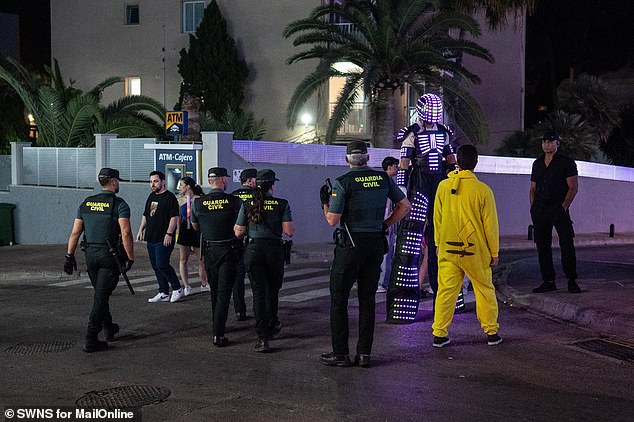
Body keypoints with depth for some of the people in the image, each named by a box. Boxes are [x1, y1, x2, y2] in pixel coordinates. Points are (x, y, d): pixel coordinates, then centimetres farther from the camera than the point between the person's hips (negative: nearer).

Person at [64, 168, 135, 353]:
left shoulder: (86, 203, 8)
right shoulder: (119, 204, -9)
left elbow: (75, 232, 7)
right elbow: (126, 233, -17)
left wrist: (69, 255, 13)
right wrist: (130, 257, -11)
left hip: (90, 254, 6)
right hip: (110, 254, -5)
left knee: (100, 292, 21)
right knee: (101, 295, -4)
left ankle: (109, 328, 35)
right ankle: (91, 340, -8)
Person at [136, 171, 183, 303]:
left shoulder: (169, 197, -9)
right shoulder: (151, 197, 17)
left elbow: (174, 217, -15)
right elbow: (145, 215, 25)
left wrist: (169, 234, -20)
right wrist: (141, 230, 16)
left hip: (163, 239, -9)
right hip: (151, 238, 9)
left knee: (162, 265, -12)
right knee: (156, 266, 9)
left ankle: (177, 289, 3)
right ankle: (163, 293, 15)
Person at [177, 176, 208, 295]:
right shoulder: (180, 200, 6)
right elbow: (178, 218, 12)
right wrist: (177, 232, 8)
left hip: (198, 231, -3)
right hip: (185, 231, 3)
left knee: (201, 259, 5)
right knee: (183, 259, -1)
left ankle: (204, 284, 22)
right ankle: (186, 286, 3)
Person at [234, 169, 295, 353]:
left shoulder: (247, 205, 0)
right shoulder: (282, 204, -4)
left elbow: (238, 232, 2)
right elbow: (290, 231, -7)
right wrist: (288, 221, 13)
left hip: (253, 250, 1)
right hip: (274, 250, 0)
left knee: (259, 292, 2)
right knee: (272, 290, 20)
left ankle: (263, 337, -4)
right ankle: (272, 325, 38)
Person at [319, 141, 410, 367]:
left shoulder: (342, 182, -10)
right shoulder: (384, 178, 4)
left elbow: (332, 220, -10)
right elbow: (405, 206, 9)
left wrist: (325, 202, 7)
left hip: (350, 244, -4)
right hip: (376, 244, 5)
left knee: (339, 298, 5)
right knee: (367, 299, 11)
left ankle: (340, 353, 4)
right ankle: (364, 353, 10)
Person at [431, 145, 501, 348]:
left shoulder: (443, 186, -2)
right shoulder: (483, 190, -10)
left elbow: (437, 218, 6)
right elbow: (490, 224, -5)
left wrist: (439, 244, 19)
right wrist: (494, 252, 5)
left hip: (448, 249, 2)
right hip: (475, 251, -2)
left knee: (446, 291, 7)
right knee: (485, 290, 12)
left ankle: (439, 334, 8)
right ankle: (491, 332, 18)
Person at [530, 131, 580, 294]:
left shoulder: (566, 162, 1)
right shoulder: (537, 163, 16)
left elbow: (573, 186, -4)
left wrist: (564, 206, -12)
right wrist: (533, 208, 6)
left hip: (559, 209, -5)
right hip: (539, 211, 5)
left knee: (567, 244, -8)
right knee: (542, 246, 5)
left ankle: (571, 281, -1)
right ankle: (548, 281, 11)